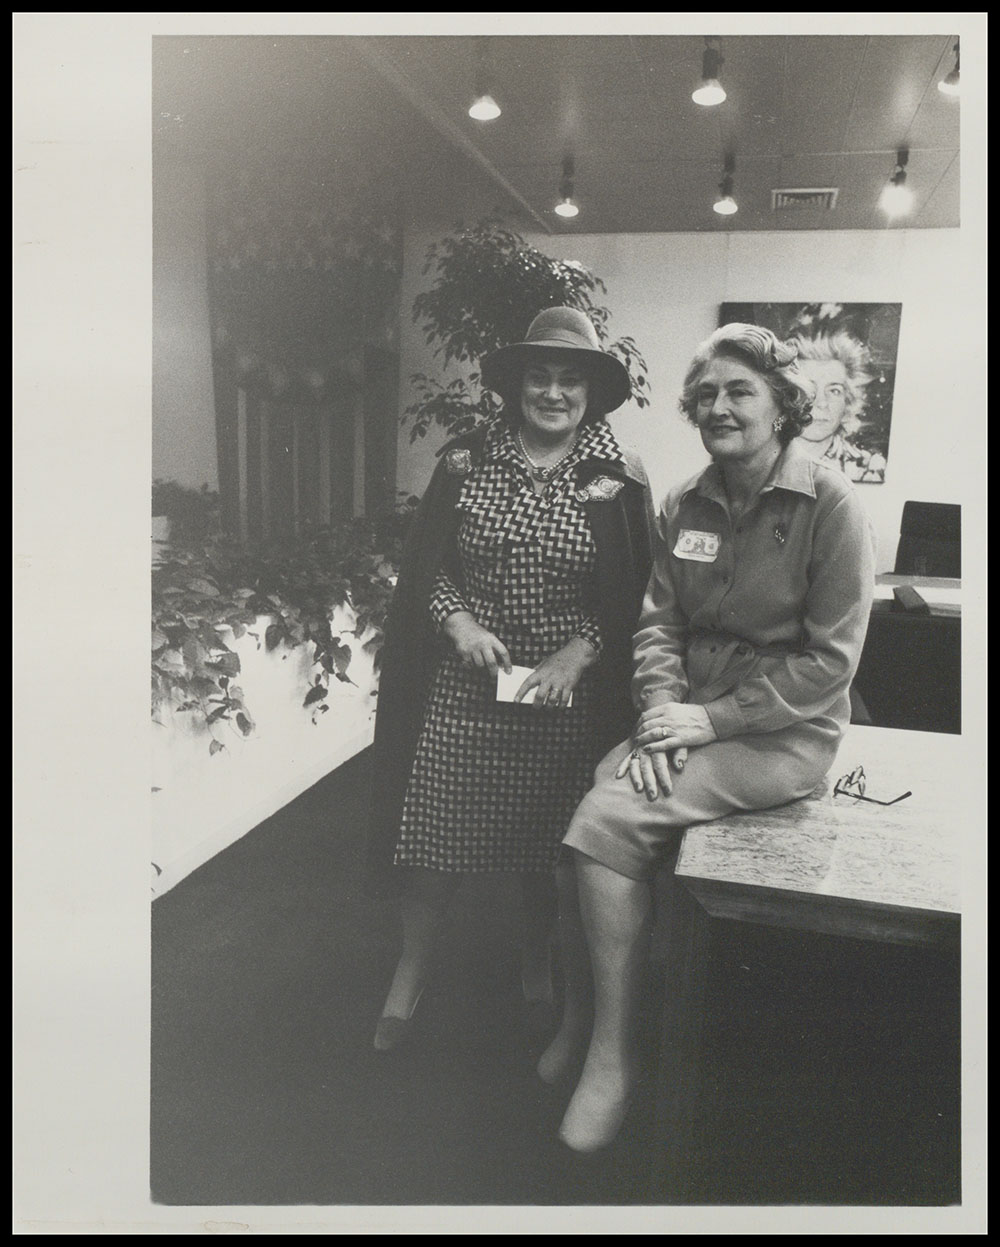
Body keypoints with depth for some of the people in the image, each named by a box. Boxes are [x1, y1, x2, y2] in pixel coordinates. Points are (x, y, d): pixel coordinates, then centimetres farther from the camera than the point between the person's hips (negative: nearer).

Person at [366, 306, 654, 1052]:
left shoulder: (619, 481, -3)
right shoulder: (465, 463, 1)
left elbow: (636, 596, -1)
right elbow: (423, 567, 5)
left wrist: (580, 652, -14)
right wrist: (459, 621, -11)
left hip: (567, 695, 0)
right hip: (464, 686, 1)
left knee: (548, 845, 13)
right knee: (436, 833, 6)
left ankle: (539, 971, 40)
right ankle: (411, 976, 29)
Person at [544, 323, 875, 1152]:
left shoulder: (831, 507, -10)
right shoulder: (685, 506, 8)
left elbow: (829, 660, -13)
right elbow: (658, 623, 6)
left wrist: (711, 719, -17)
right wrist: (661, 711, -13)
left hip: (787, 735, -5)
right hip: (696, 716, 6)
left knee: (608, 821, -23)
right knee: (588, 790, -19)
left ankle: (614, 1052, -5)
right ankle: (586, 1005, 1)